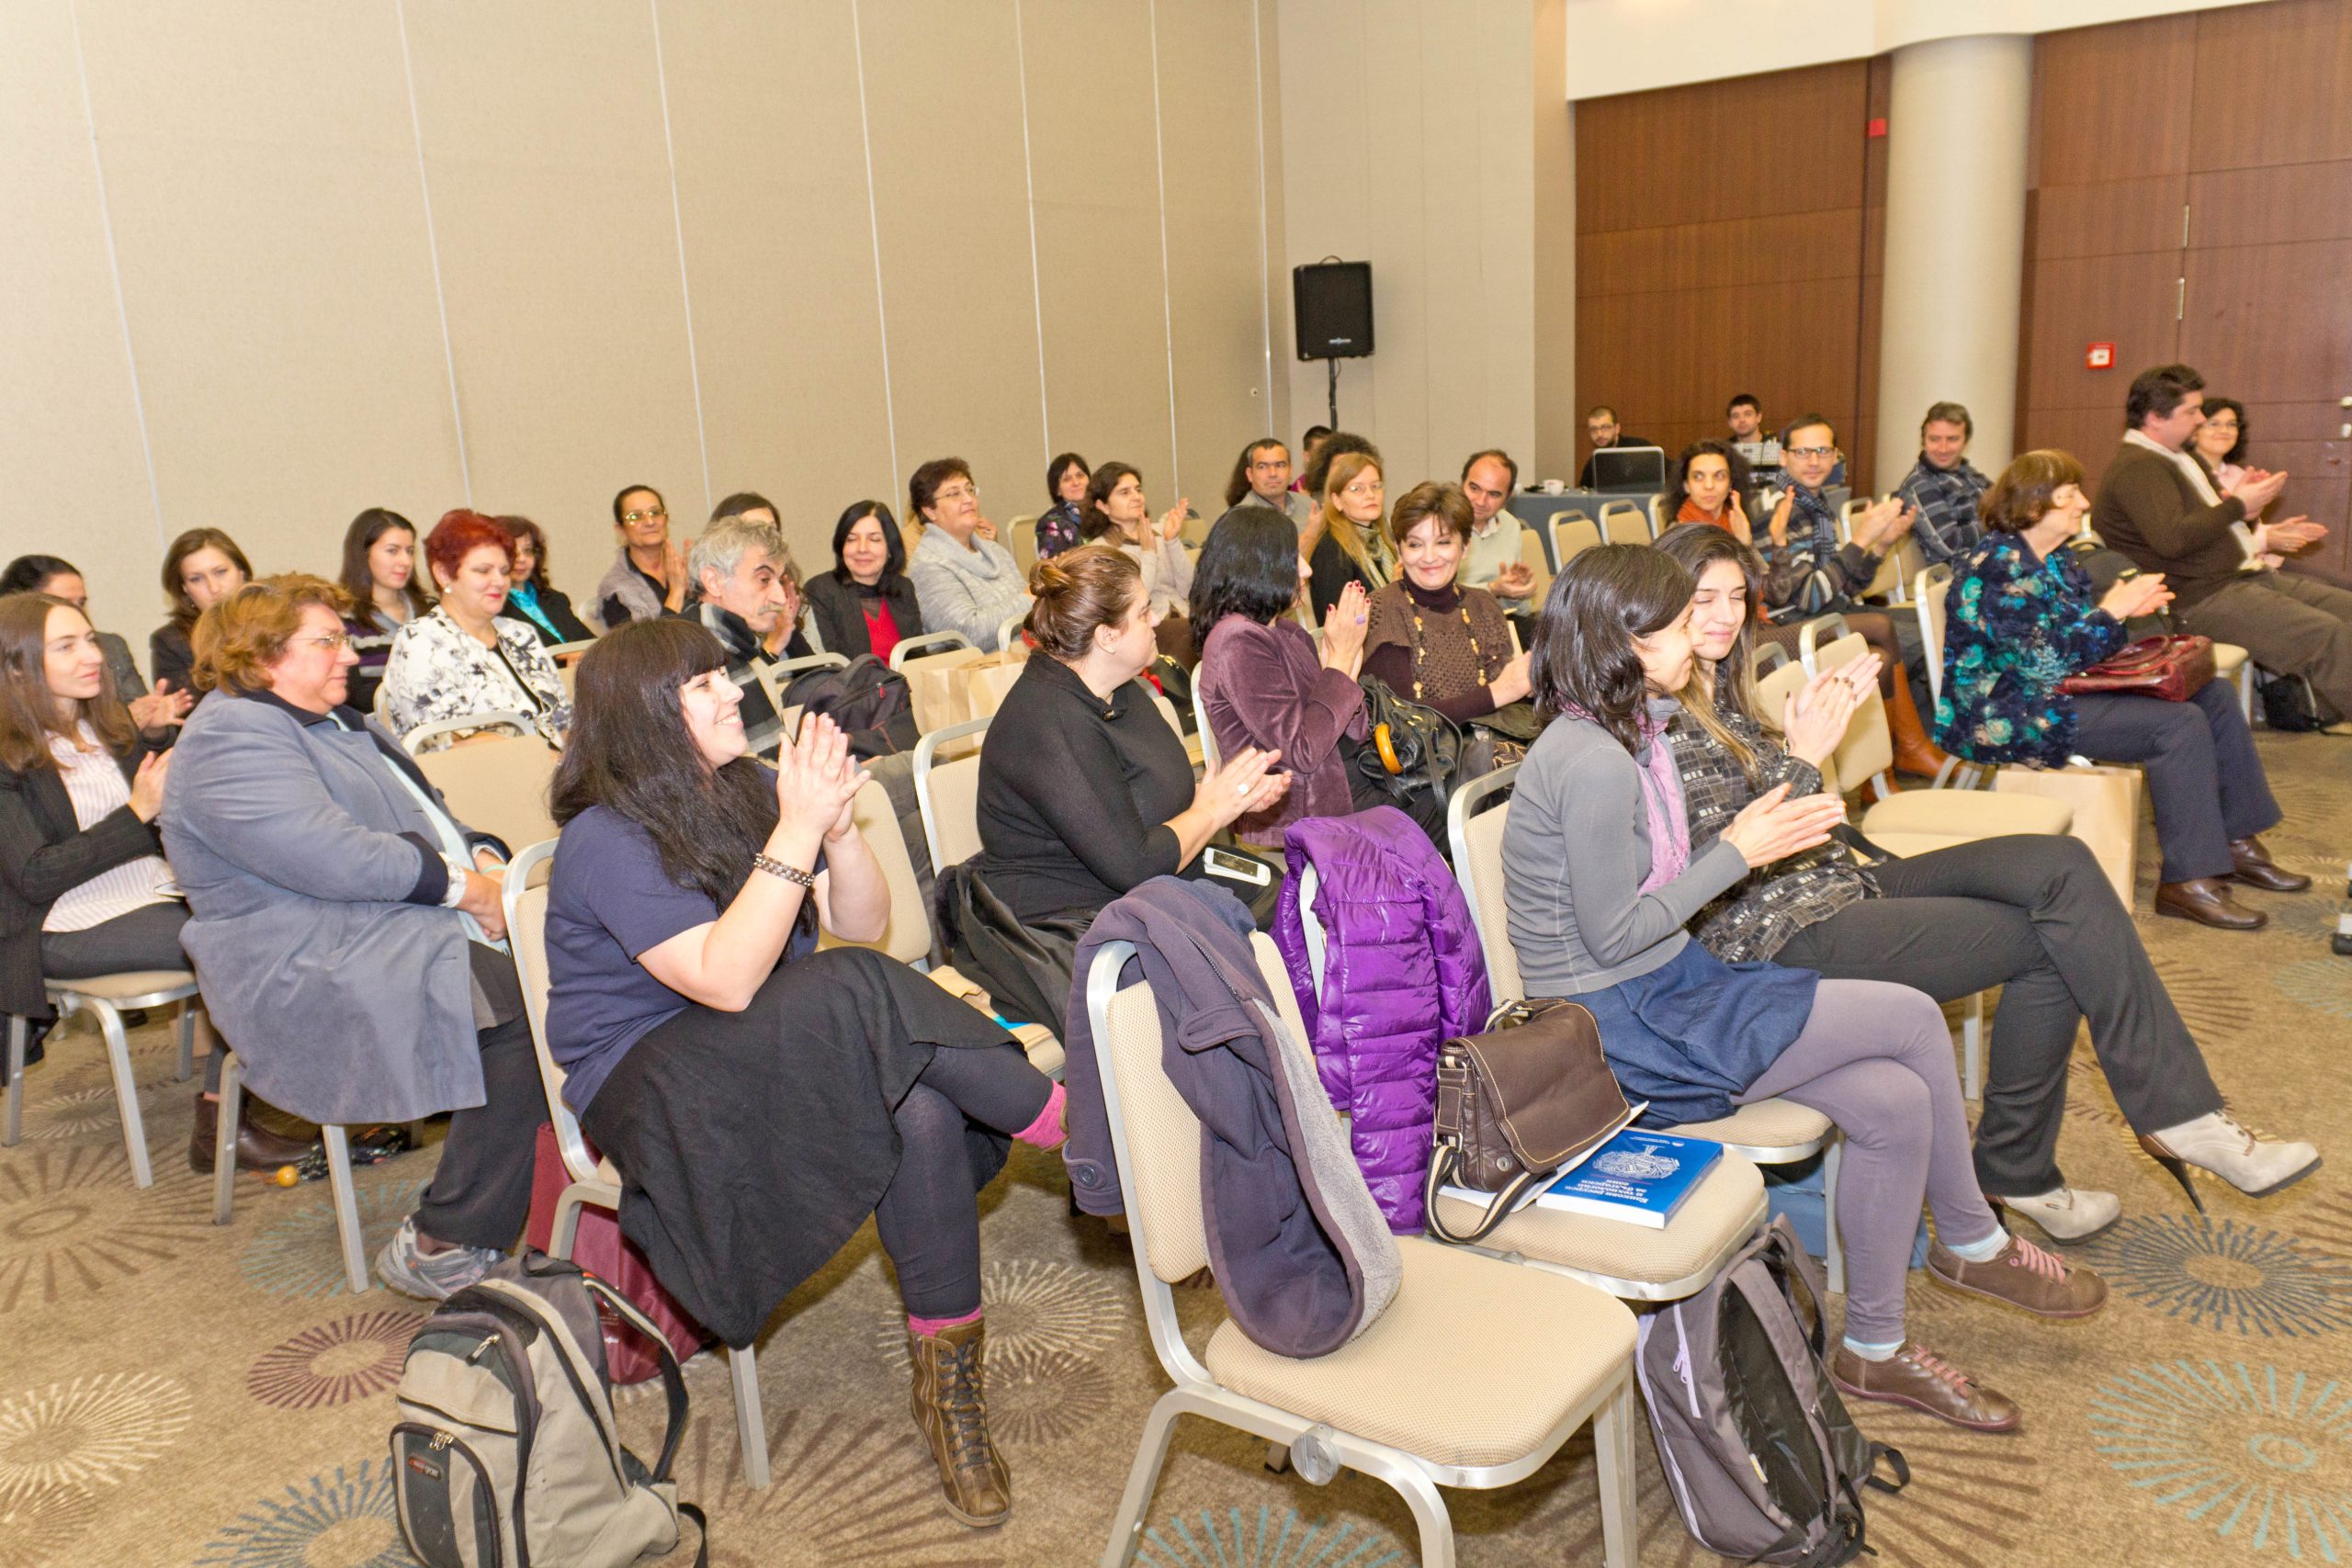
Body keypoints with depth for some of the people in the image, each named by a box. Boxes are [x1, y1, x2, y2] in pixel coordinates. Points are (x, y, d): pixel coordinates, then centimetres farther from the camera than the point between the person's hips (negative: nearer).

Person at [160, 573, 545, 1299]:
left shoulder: (337, 720, 24)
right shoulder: (231, 737, -9)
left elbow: (431, 812, 24)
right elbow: (332, 858, -21)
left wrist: (487, 861, 2)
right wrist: (468, 887, -14)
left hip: (411, 921, 10)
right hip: (316, 970, -10)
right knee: (525, 1013, -31)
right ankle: (441, 1246, -20)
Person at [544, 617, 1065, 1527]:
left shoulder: (747, 791, 6)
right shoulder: (605, 843, -13)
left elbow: (862, 924, 2)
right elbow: (726, 980, -26)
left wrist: (838, 822, -16)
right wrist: (798, 829, -27)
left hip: (775, 1053, 6)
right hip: (649, 1084, -6)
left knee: (919, 1107, -28)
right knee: (857, 991, -32)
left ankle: (946, 1375, -19)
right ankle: (1059, 1120, -15)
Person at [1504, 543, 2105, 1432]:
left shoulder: (1633, 734, 9)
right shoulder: (1593, 764, -22)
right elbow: (1612, 935, -20)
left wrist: (1751, 839, 1)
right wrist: (1736, 854, -13)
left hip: (1670, 986, 9)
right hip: (1621, 1030, -9)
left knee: (1896, 1100, -4)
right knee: (1914, 1020, -11)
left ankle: (1874, 1349, 15)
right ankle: (1971, 1242, 14)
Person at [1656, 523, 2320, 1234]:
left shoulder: (1722, 692, 14)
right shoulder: (1667, 722, -15)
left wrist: (1814, 727, 5)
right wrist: (1803, 759, -20)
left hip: (1842, 881, 9)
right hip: (1791, 935, -9)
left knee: (2061, 865, -6)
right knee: (2053, 943, -9)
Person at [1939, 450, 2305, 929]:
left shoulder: (2058, 561, 14)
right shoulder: (1997, 567, -18)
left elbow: (2082, 641, 14)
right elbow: (2043, 662, -23)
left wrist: (2126, 610, -5)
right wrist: (2112, 612, -17)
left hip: (2056, 693, 11)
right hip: (2008, 716, -11)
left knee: (2214, 695, 8)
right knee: (2181, 724, -22)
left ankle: (2237, 842, 14)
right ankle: (2187, 881, -18)